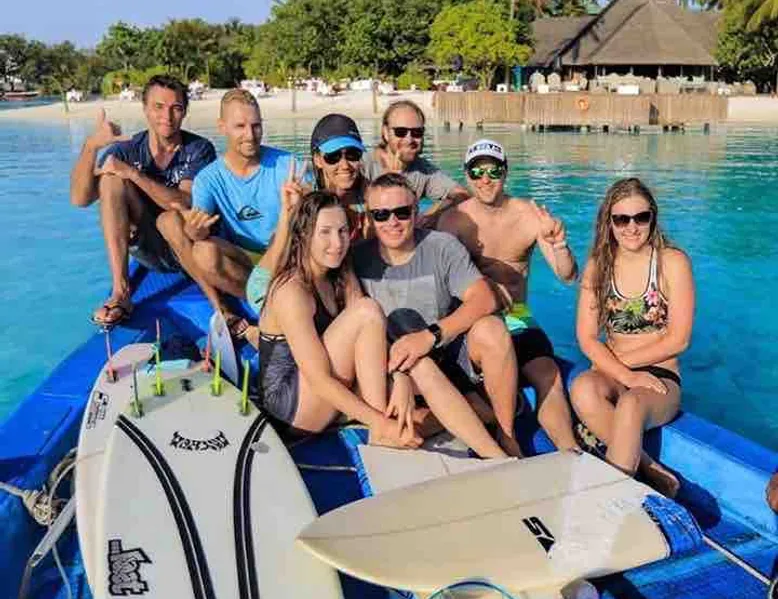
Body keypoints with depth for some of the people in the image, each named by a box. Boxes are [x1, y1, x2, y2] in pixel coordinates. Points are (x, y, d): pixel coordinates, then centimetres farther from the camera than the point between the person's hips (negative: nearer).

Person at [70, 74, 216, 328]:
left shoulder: (199, 149, -5)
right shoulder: (126, 150, 0)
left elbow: (186, 204, -21)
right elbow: (80, 199, -13)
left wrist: (134, 174, -27)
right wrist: (90, 147, -27)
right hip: (149, 250, 3)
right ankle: (120, 292, -28)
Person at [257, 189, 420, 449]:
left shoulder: (342, 276, 4)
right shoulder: (291, 291, -20)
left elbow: (376, 334, -5)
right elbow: (319, 380, -24)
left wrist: (401, 381, -23)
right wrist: (382, 425, -24)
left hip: (331, 398, 8)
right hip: (290, 402, -8)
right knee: (367, 310, -22)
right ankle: (379, 434, -19)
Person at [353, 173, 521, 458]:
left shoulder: (442, 246, -5)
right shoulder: (359, 259, -3)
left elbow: (484, 299, -17)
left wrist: (431, 336, -30)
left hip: (450, 352, 0)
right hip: (399, 366, 0)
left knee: (491, 329, -29)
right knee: (418, 366, -34)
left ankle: (507, 435, -14)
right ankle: (497, 457, -31)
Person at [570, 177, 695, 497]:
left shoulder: (673, 262, -2)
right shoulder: (598, 265, 6)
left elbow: (678, 340, -6)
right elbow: (586, 338, -1)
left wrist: (620, 359, -7)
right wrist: (624, 375, -17)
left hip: (660, 378, -3)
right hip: (611, 376, 3)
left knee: (631, 403, -38)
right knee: (582, 388, -33)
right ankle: (654, 473, -23)